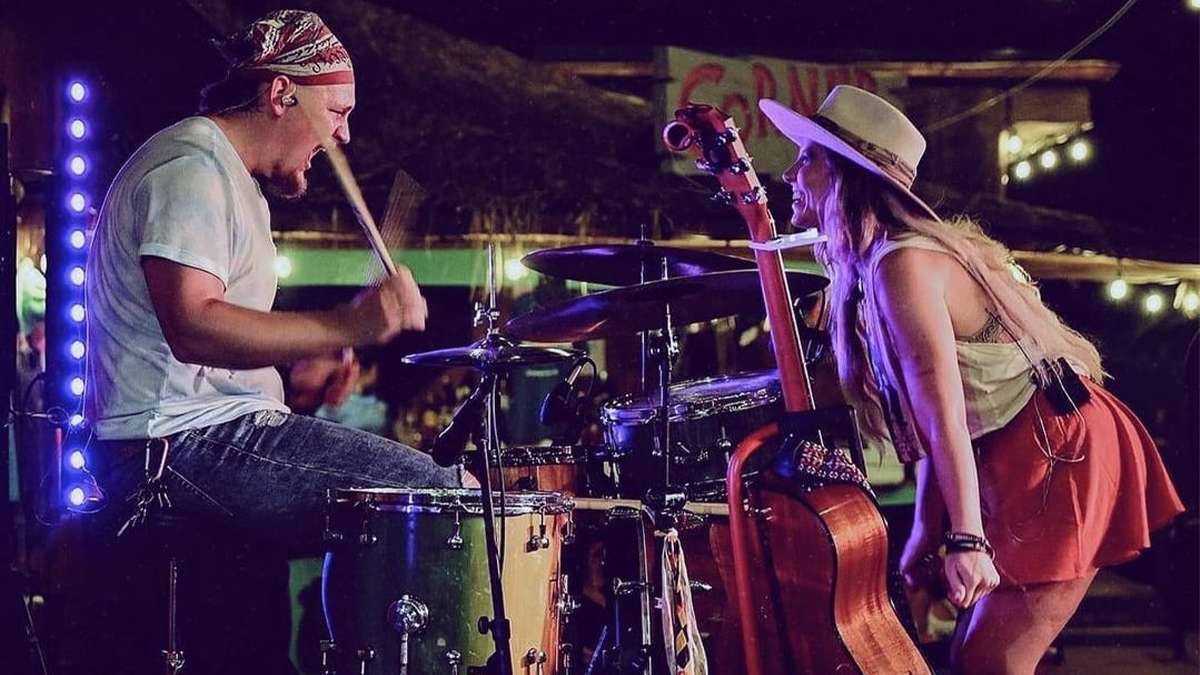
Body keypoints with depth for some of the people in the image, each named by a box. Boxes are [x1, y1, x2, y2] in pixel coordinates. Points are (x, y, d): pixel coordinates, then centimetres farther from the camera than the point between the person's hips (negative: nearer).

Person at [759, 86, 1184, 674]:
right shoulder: (866, 269, 10)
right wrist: (926, 535, 11)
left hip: (1059, 458, -10)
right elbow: (927, 427, 11)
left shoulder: (901, 264, -19)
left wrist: (967, 541, -31)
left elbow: (945, 414, -27)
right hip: (1022, 462, 10)